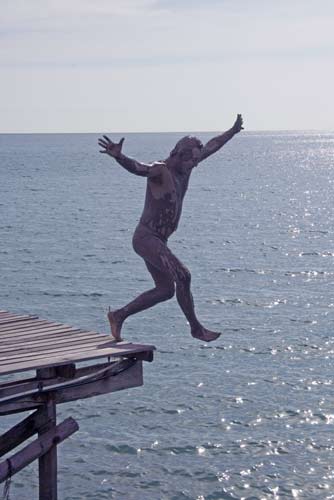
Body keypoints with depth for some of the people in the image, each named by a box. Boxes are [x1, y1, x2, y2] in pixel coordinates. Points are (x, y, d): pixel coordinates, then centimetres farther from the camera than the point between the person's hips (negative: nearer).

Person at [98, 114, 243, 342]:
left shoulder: (184, 167, 9)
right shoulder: (159, 170, -16)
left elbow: (211, 148, 22)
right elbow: (136, 167, -37)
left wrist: (233, 131, 32)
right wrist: (118, 156, -57)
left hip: (158, 241, 10)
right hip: (146, 237, -10)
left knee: (166, 289, 11)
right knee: (182, 276, -19)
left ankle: (119, 316, 15)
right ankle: (196, 328, -8)